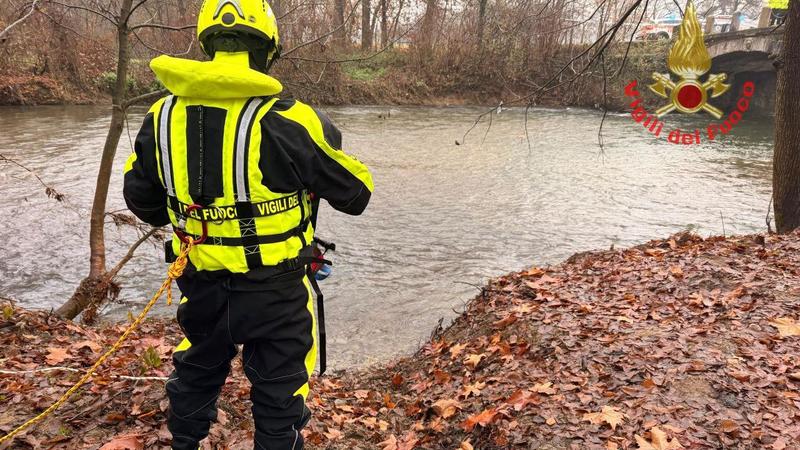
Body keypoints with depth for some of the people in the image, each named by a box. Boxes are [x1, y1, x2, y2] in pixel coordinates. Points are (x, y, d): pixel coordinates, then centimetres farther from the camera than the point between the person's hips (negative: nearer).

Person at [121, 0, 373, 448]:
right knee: (279, 398, 15)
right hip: (273, 293, -4)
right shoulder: (288, 121, -20)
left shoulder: (162, 116, -4)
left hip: (201, 285, 5)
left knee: (196, 377, 30)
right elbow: (356, 193, -9)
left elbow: (141, 199, 9)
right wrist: (329, 143, 11)